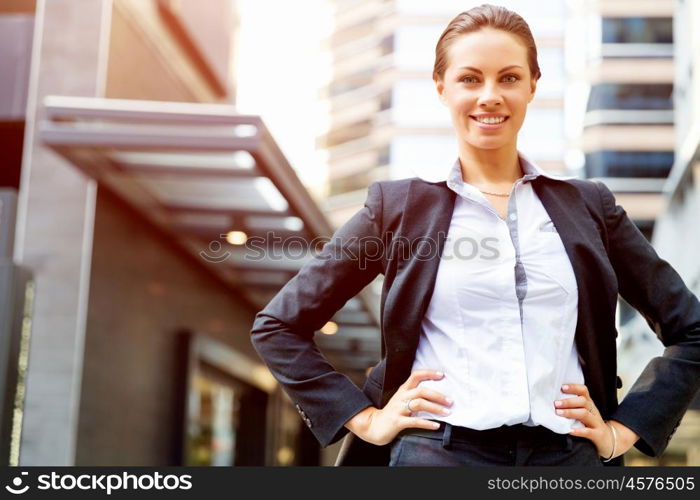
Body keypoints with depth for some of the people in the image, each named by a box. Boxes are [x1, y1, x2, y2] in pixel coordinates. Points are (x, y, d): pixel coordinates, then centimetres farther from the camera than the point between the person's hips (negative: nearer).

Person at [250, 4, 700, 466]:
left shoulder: (589, 206, 9)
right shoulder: (399, 206, 4)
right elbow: (277, 326, 6)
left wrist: (622, 430, 4)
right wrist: (366, 419, -1)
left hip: (569, 455, 2)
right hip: (438, 452, -1)